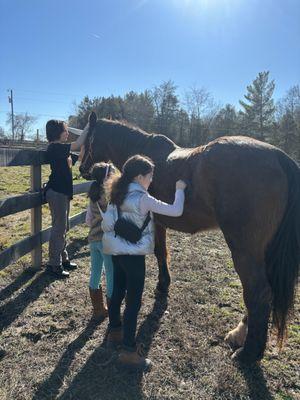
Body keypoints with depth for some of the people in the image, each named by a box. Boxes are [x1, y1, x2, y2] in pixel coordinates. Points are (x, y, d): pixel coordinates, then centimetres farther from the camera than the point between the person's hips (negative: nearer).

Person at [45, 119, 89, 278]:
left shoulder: (62, 150, 15)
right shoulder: (54, 147, -13)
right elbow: (78, 144, -20)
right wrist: (88, 126, -12)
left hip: (64, 192, 10)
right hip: (56, 193, -10)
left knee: (63, 228, 16)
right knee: (59, 228, -4)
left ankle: (63, 259, 28)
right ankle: (54, 264, 7)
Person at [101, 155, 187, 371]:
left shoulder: (119, 195, 4)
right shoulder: (142, 199, -20)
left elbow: (107, 223, 8)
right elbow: (176, 211, -18)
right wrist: (180, 189, -5)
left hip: (117, 250, 8)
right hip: (134, 254, -8)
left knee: (117, 293, 22)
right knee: (134, 302, 2)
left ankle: (115, 333, 41)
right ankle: (129, 352, 12)